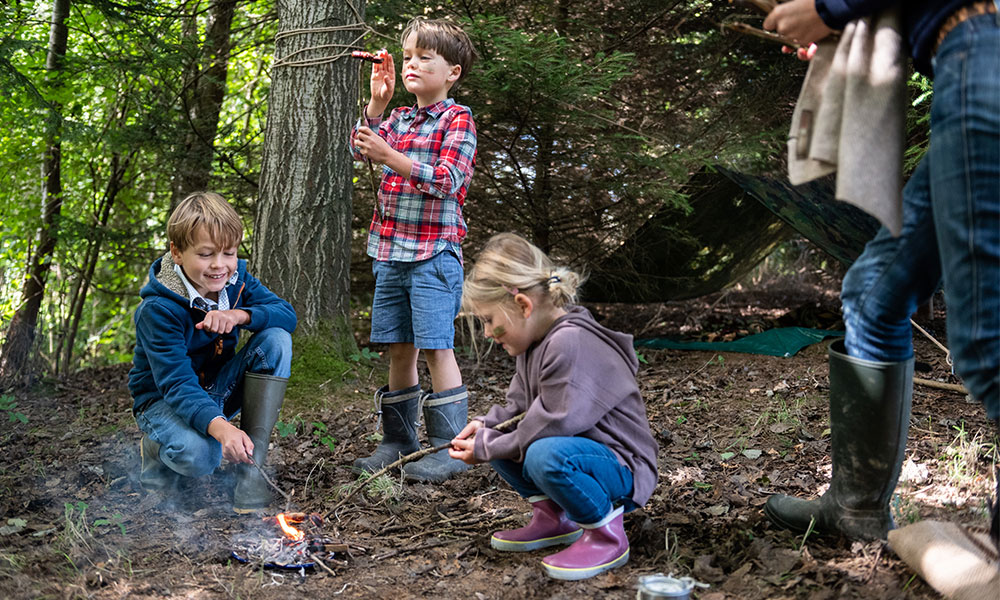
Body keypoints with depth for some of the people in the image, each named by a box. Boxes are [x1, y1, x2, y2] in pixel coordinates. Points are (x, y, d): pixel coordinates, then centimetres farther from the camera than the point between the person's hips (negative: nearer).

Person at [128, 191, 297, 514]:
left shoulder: (235, 278, -7)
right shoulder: (157, 310, -26)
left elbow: (287, 314, -13)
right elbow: (177, 384, -34)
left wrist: (239, 315, -34)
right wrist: (219, 426, -53)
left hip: (218, 390, 6)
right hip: (164, 399, -6)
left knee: (276, 338, -21)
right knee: (199, 457, -39)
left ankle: (251, 466, -18)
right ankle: (157, 449, 4)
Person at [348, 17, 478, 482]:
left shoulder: (458, 119, -2)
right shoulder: (399, 119, 18)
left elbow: (448, 178, -14)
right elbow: (360, 148, 4)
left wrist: (390, 156, -21)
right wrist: (377, 101, -5)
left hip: (434, 252, -6)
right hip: (391, 251, 6)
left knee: (435, 347, -8)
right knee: (398, 349, 10)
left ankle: (448, 448, -1)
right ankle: (398, 442, 19)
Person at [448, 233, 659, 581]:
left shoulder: (570, 343, -26)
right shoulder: (537, 341, 7)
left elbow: (550, 425, -28)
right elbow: (518, 407, 16)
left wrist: (484, 449, -18)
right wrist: (485, 426, -4)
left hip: (621, 470, -10)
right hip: (574, 449, 10)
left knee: (546, 454, -38)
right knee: (491, 436, 6)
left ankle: (607, 536, -14)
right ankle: (553, 517, 13)